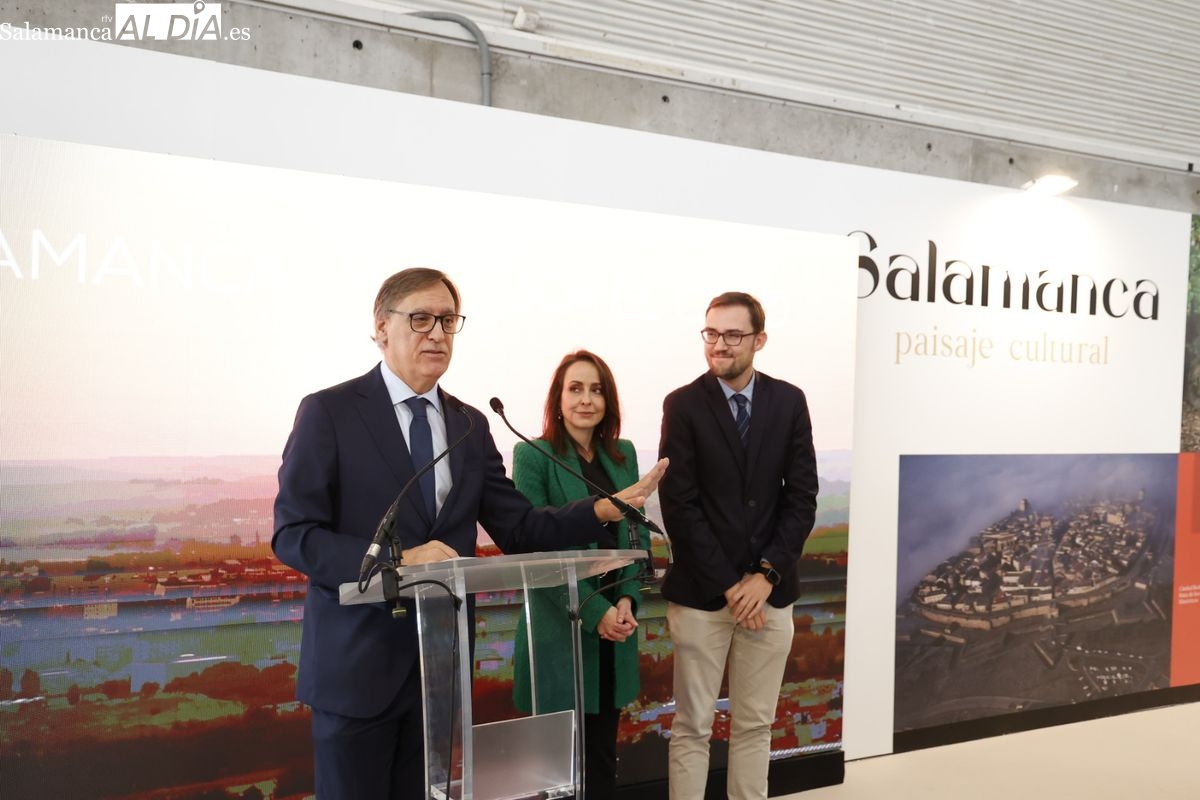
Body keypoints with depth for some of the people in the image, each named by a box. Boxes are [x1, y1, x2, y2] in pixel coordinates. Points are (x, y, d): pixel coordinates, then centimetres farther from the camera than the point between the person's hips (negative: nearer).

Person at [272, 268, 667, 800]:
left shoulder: (470, 425, 6)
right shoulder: (329, 412, -8)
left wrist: (605, 508, -13)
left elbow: (519, 530, 2)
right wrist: (397, 560, -24)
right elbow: (292, 535, -12)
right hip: (357, 663, -4)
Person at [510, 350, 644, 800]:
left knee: (603, 750, 13)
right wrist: (593, 611, -16)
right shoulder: (532, 455, -7)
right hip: (560, 627, -4)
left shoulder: (624, 454, 8)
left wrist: (627, 599, -6)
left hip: (616, 625, 5)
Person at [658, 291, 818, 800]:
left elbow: (802, 497, 2)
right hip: (701, 592, -2)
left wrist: (766, 575, -7)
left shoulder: (788, 401, 5)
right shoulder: (683, 404, -3)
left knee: (755, 725, 13)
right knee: (692, 727, 5)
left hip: (769, 590, 3)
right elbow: (679, 506, -8)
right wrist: (727, 584, -10)